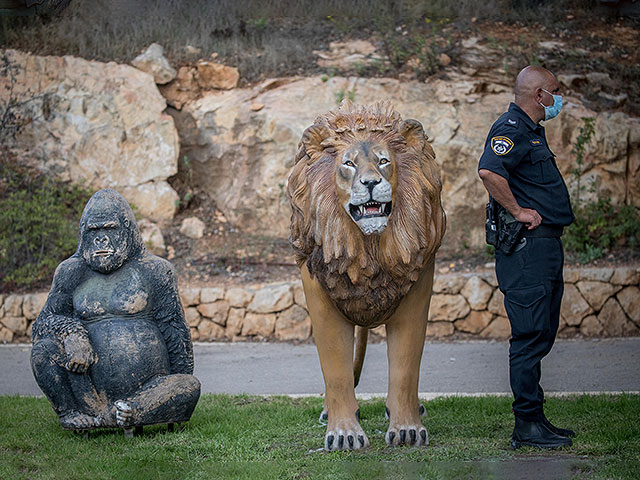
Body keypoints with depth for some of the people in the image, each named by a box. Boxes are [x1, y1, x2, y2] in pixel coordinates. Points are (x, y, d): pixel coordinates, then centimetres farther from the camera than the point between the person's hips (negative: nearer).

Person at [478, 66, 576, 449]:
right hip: (527, 246, -11)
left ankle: (535, 418, 18)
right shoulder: (512, 129, -13)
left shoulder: (532, 131, 21)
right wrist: (518, 211, -22)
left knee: (542, 335, 12)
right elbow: (489, 171, -30)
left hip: (546, 245, 11)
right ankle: (527, 425, -7)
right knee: (531, 335, -9)